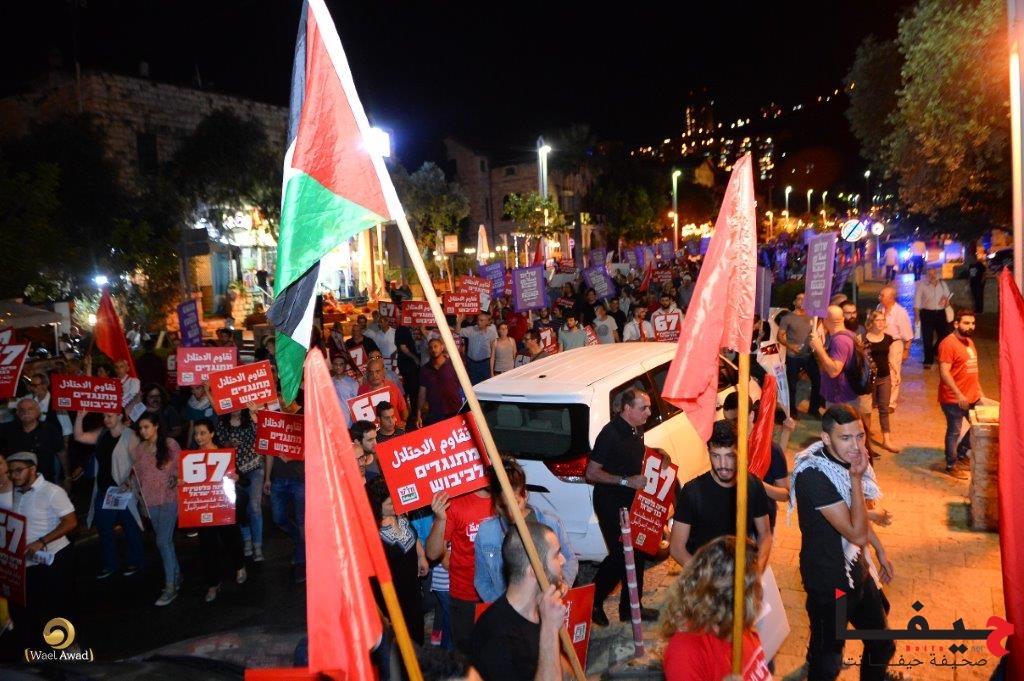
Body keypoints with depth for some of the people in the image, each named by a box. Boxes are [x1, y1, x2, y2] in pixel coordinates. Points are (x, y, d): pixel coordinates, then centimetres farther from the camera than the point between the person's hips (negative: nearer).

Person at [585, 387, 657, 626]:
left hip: (631, 501, 8)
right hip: (610, 504, -8)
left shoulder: (637, 430, 6)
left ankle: (632, 607, 25)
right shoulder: (610, 434, -20)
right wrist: (626, 481, -24)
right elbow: (591, 472, -20)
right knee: (620, 554, -8)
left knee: (637, 552, 12)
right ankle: (592, 603, 11)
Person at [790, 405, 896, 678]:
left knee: (882, 645, 23)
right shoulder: (814, 475, -30)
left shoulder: (848, 461, -5)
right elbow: (857, 534, -29)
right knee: (828, 659, 11)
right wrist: (856, 478, -30)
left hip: (857, 571, 8)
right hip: (829, 583, -7)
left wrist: (880, 552, 18)